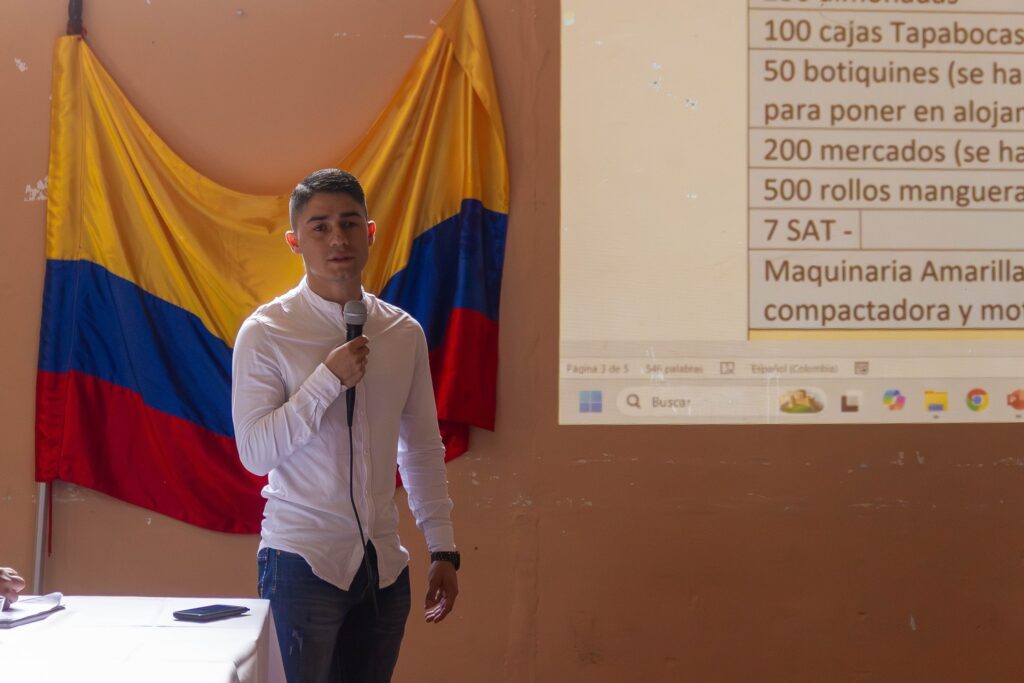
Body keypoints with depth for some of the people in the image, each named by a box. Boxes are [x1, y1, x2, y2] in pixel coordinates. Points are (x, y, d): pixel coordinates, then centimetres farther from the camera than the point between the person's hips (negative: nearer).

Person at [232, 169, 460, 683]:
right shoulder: (266, 332, -7)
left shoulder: (405, 333, 6)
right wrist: (329, 379, -19)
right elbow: (255, 453, -13)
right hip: (303, 562, -4)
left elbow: (423, 448, 11)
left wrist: (443, 549, 10)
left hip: (384, 564, 4)